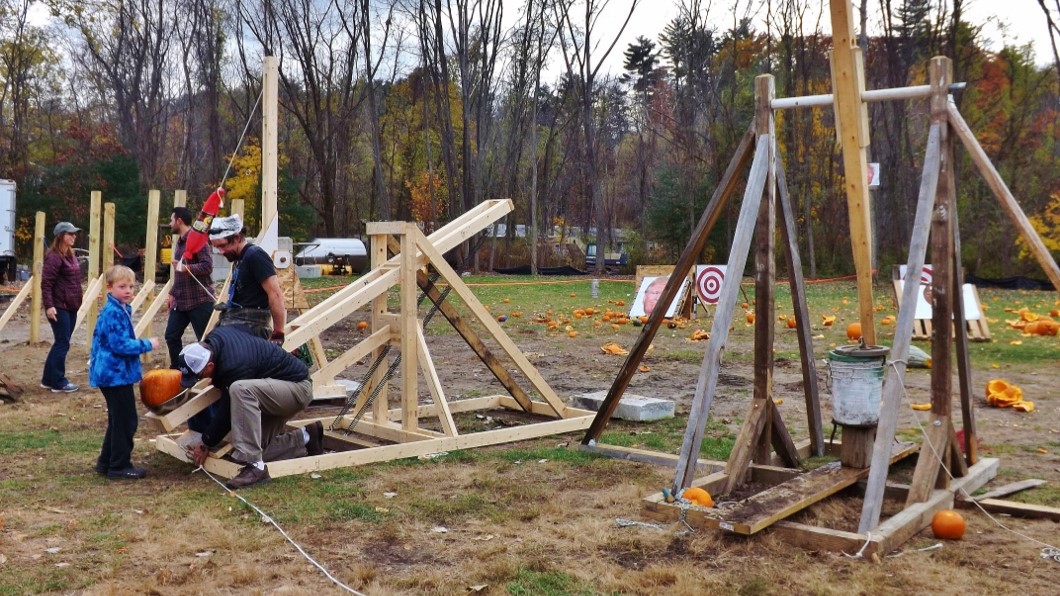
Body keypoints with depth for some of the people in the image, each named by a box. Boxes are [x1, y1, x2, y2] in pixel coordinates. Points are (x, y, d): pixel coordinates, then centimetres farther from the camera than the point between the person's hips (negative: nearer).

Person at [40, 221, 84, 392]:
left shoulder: (70, 255, 15)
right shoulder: (54, 257, -14)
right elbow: (46, 283, -19)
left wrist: (77, 302, 19)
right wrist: (49, 305, -24)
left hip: (71, 307, 10)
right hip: (59, 308, -10)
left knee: (61, 343, 13)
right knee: (62, 344, -5)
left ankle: (48, 379, 21)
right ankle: (58, 382, 3)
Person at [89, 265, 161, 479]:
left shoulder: (121, 310, 12)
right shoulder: (113, 313, -19)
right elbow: (121, 345, -24)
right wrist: (147, 344, -16)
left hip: (113, 373, 10)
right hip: (116, 374, -10)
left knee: (118, 420, 18)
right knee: (125, 421, -3)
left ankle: (106, 462, 28)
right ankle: (119, 466, 5)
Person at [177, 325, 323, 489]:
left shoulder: (233, 367, -31)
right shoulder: (215, 337, -5)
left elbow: (227, 412, -21)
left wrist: (206, 444, -7)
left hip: (297, 388, -10)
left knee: (240, 390, -36)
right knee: (259, 449, 0)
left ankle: (255, 466, -33)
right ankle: (306, 438, 17)